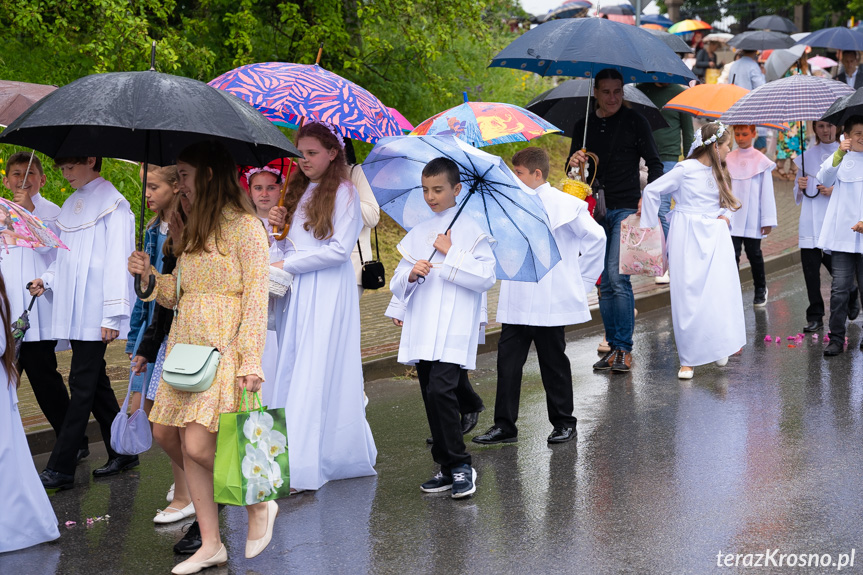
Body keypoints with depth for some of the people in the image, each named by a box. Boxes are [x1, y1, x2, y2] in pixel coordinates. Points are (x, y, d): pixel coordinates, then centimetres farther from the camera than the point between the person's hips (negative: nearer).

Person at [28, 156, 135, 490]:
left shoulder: (112, 204, -8)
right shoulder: (72, 204, 17)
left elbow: (117, 260, -13)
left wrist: (112, 315, -16)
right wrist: (47, 279, 6)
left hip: (95, 313, -8)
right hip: (74, 311, 8)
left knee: (83, 385, -6)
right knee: (94, 382, 12)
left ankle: (60, 469, -5)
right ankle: (122, 453, 22)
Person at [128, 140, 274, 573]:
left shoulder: (245, 226, -7)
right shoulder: (194, 229, 18)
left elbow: (256, 298, -12)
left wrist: (250, 362, -18)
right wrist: (150, 275, 3)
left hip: (224, 349, -8)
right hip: (186, 344, 8)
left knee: (199, 445, -13)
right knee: (189, 448, 5)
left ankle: (259, 504, 10)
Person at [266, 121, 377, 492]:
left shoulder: (343, 191, -4)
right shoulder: (298, 191, 17)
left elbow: (340, 249, -12)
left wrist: (288, 264, -10)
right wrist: (276, 225, 1)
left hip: (328, 293, -7)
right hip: (298, 292, 7)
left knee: (316, 374, -10)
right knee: (293, 373, 4)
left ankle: (304, 471, -13)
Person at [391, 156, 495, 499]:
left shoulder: (470, 231, 2)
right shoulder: (417, 234, 15)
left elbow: (486, 277, -9)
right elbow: (397, 287, 13)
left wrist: (451, 256, -10)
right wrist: (411, 275, -8)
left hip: (454, 331, -5)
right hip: (422, 332, 6)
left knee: (440, 390, -19)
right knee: (432, 397, 7)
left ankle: (460, 465, -8)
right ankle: (448, 468, 17)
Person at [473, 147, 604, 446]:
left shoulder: (562, 204, -8)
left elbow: (596, 236, -8)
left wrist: (582, 280, -3)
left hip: (550, 304, -6)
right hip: (516, 303, 6)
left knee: (553, 362, 6)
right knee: (508, 360, 2)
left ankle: (564, 423, 20)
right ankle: (504, 425, 8)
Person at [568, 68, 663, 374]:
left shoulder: (634, 121, 1)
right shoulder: (583, 126, 12)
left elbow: (654, 163, 2)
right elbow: (573, 169, 15)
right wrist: (573, 162, -9)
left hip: (626, 208, -4)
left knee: (617, 276, -16)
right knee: (604, 283, 5)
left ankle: (624, 349, -12)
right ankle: (612, 346, 12)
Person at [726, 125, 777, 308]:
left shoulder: (761, 161, -3)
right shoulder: (728, 160, 3)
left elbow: (767, 192, -2)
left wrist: (768, 220, -4)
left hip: (753, 220, -1)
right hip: (733, 218, 1)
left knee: (754, 253, 10)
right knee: (733, 254, -4)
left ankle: (760, 290, 27)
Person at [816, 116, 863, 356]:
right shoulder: (839, 159, 7)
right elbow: (825, 179, -11)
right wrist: (839, 154, -25)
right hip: (842, 236, 0)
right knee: (840, 289, -4)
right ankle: (836, 339, 2)